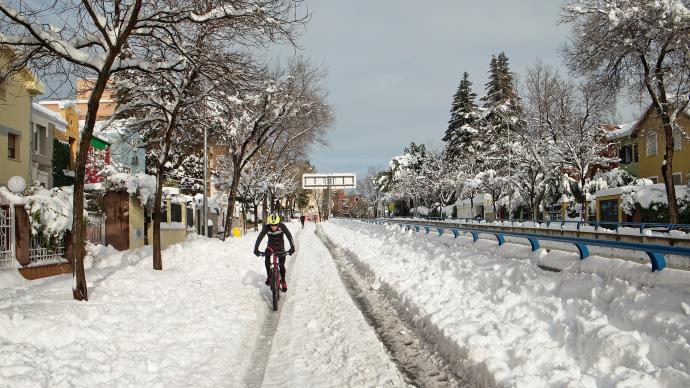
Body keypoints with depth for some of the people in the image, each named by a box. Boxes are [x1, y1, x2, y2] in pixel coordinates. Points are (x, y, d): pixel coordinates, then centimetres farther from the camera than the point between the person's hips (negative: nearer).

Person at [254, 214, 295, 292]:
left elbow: (289, 236, -34)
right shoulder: (266, 227, -26)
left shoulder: (282, 226, -28)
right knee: (267, 259, -26)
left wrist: (292, 247, -46)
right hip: (271, 245, 0)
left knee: (281, 264, -8)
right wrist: (256, 249, -45)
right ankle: (269, 276, -6)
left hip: (280, 246, 0)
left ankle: (283, 281, 12)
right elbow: (260, 237, -33)